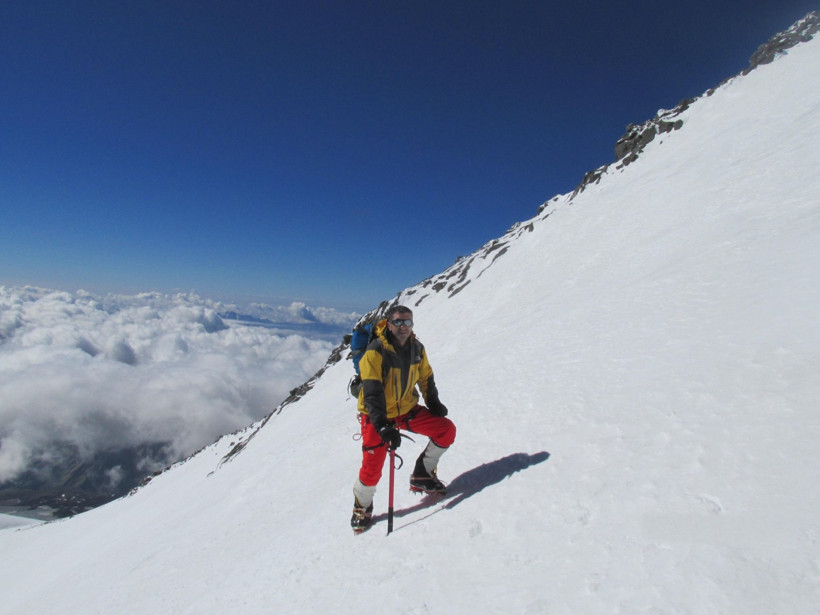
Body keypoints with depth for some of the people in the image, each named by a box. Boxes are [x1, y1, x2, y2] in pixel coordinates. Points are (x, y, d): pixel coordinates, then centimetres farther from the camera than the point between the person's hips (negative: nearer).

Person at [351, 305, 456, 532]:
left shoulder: (417, 348, -4)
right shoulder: (375, 352, -23)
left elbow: (426, 378, 12)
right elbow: (372, 393, -29)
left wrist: (434, 402, 1)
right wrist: (383, 426, -37)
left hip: (408, 409, 5)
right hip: (377, 415, -5)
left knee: (447, 430, -7)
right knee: (372, 468, -9)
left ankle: (422, 475, 13)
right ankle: (362, 507, 24)